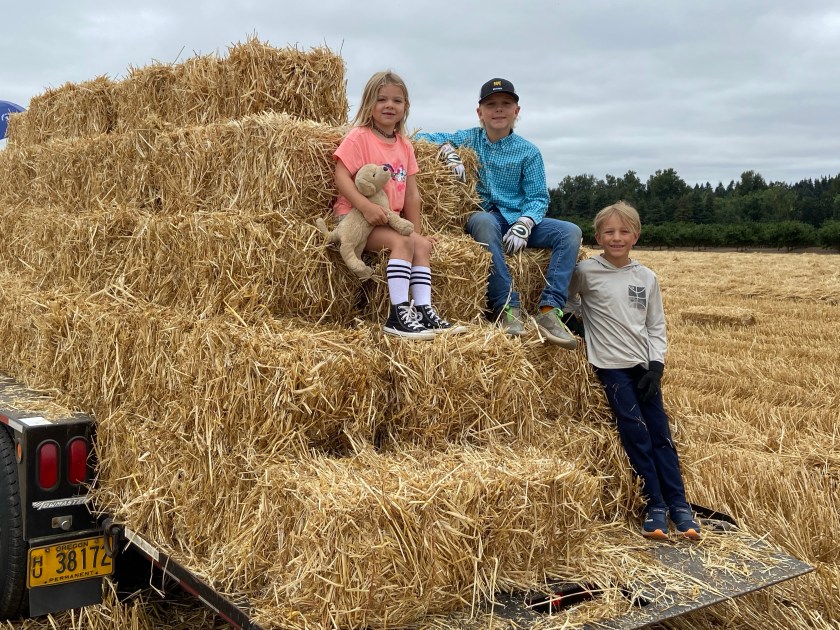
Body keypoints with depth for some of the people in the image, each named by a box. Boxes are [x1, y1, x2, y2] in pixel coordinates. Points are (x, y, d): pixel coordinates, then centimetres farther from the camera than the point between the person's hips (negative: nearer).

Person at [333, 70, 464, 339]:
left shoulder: (404, 145, 14)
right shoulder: (358, 137, -7)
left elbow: (411, 193, 13)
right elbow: (341, 177, -17)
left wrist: (416, 231, 8)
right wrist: (365, 205, -31)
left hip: (390, 220, 7)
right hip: (356, 217, -7)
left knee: (422, 244, -11)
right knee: (402, 242, -27)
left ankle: (423, 310, -13)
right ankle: (399, 314, -31)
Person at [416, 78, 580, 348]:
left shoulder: (528, 152, 8)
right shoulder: (467, 139, 10)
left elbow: (538, 197, 2)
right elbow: (420, 138, 11)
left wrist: (523, 225, -19)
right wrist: (448, 150, -10)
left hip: (519, 219, 2)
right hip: (483, 216, -2)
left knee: (570, 232, -23)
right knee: (484, 221, -40)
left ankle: (550, 311, -34)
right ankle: (507, 307, -43)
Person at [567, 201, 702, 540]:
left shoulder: (647, 277, 4)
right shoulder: (587, 271, -6)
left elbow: (657, 325, 7)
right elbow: (566, 299, 9)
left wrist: (656, 367, -2)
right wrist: (585, 326, -3)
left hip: (644, 365, 3)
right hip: (611, 366, -3)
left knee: (661, 433, 4)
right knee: (636, 433, -6)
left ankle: (678, 504, 11)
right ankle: (655, 505, 4)